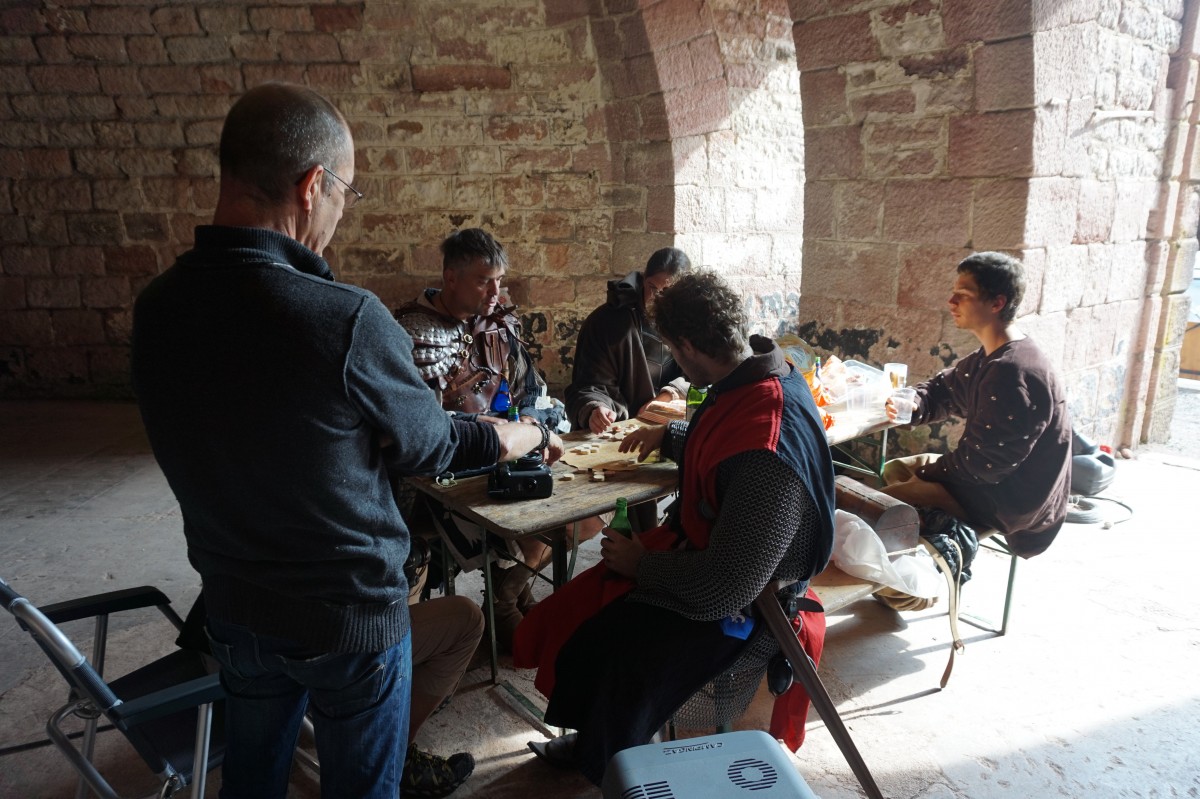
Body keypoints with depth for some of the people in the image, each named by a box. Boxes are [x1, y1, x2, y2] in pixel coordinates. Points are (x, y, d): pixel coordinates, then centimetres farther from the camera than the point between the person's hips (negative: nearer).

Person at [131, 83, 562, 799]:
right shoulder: (347, 320, -30)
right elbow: (431, 447, -14)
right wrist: (536, 437, 5)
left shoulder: (156, 309, -10)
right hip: (351, 614, -5)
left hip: (232, 609, 6)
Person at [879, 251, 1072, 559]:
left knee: (882, 502, -18)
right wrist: (911, 405, -9)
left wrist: (924, 472, -12)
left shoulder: (1012, 372, -28)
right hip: (997, 479, 10)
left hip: (1016, 503, -10)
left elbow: (981, 461, -26)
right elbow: (942, 389, 14)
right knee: (894, 469, 17)